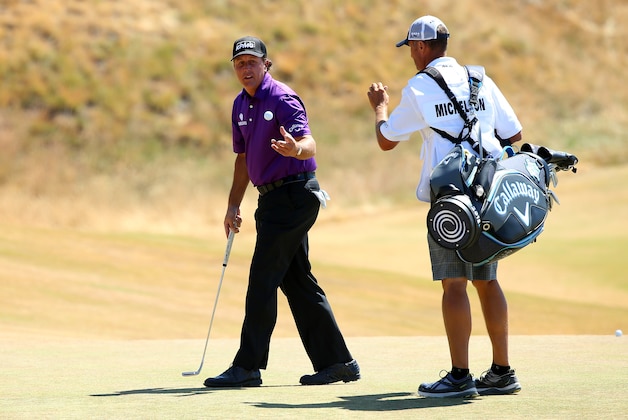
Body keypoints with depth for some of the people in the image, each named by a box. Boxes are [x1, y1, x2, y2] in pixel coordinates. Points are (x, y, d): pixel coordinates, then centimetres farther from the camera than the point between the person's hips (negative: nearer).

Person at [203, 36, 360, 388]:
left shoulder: (282, 99, -14)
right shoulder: (241, 105, 13)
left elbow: (309, 143, -27)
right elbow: (244, 157, 23)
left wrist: (296, 148, -50)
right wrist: (234, 205, 21)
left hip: (293, 196, -9)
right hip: (274, 199, 9)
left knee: (263, 280, -9)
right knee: (298, 282, 10)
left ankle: (248, 367, -7)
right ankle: (336, 362, 15)